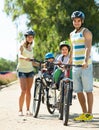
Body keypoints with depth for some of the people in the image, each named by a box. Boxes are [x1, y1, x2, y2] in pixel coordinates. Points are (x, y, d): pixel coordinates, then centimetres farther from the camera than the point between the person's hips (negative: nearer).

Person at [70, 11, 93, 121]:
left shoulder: (86, 32, -5)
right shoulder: (72, 34, 17)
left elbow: (88, 48, -17)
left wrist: (86, 61, -31)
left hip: (86, 66, -7)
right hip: (75, 66, 7)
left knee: (88, 90, -3)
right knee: (78, 91, 7)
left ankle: (89, 114, 1)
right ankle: (84, 113, 15)